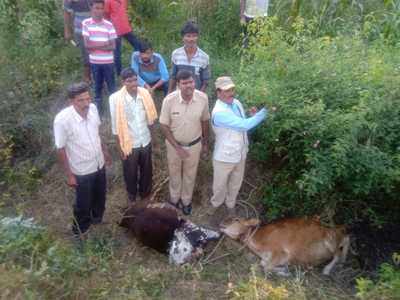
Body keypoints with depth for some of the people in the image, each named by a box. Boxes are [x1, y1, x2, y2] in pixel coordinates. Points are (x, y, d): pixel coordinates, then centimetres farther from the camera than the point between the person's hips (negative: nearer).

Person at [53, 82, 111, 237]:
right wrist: (69, 175, -13)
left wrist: (104, 151, 16)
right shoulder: (62, 119, -29)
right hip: (82, 171, -5)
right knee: (83, 204, 16)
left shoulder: (93, 109, -13)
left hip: (99, 164, 5)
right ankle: (80, 232, 43)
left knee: (100, 197, 27)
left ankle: (97, 218, 56)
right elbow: (60, 149, -18)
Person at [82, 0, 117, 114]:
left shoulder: (109, 25, -7)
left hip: (108, 61, -1)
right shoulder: (86, 23, -6)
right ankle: (98, 107, 28)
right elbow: (87, 45, -11)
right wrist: (104, 44, -15)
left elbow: (112, 46, -8)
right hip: (94, 61, 1)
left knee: (111, 86, 9)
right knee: (97, 85, 15)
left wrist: (94, 47, -14)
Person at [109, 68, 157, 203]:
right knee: (130, 172, 19)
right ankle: (132, 195, 46)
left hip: (146, 141, 3)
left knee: (146, 170, 22)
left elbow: (150, 118, 2)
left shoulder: (145, 93, -10)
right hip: (129, 144, -3)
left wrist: (150, 135, 8)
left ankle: (145, 192, 48)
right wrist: (120, 148, -9)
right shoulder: (116, 99, -20)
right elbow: (116, 126, -13)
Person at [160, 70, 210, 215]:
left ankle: (186, 200, 48)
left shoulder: (203, 98, -20)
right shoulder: (169, 100, -25)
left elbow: (205, 121, -3)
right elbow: (164, 125, -15)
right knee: (174, 174, 22)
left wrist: (205, 143, 7)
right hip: (174, 144, -1)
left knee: (190, 175, 21)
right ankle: (174, 198, 51)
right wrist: (177, 147, -19)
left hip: (194, 144, 1)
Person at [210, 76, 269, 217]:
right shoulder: (219, 112, -30)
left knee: (235, 183, 25)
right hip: (224, 156, -6)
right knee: (220, 184, 17)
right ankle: (216, 203, 48)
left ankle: (230, 204, 51)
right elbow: (244, 125, -33)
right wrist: (264, 111, -26)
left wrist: (252, 116, -9)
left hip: (240, 154, 7)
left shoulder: (236, 103, -3)